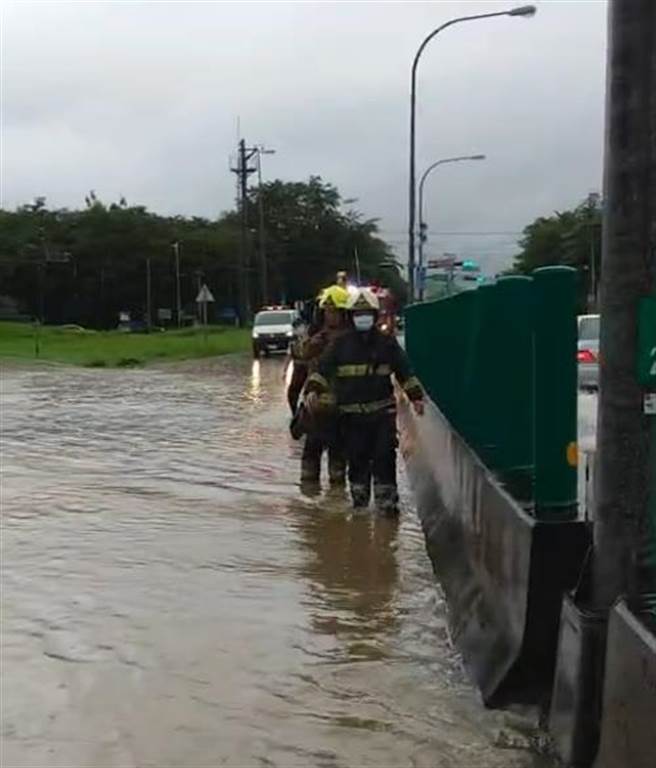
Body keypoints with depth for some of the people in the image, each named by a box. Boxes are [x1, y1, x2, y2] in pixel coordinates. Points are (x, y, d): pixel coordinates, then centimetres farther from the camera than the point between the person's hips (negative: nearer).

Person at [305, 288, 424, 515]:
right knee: (356, 458, 6)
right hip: (351, 413, 0)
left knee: (384, 455, -5)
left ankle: (386, 500, 1)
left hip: (382, 411, 0)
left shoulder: (387, 343, 6)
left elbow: (404, 371, 12)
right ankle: (359, 498, 21)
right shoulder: (340, 344, 4)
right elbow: (322, 368, -3)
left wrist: (416, 396, 6)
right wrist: (313, 389, -20)